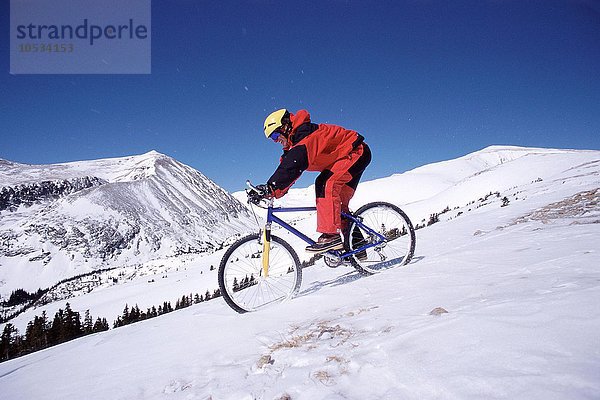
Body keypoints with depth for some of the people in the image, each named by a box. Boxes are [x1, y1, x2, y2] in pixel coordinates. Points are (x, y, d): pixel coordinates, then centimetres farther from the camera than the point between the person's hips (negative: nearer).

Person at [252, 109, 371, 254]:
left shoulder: (306, 136, -25)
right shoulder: (296, 141, 7)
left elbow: (291, 167, -38)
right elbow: (285, 166, 5)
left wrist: (270, 188, -42)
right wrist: (274, 192, -6)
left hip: (358, 152, -11)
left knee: (325, 184, -26)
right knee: (338, 203, 8)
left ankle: (331, 236, -28)